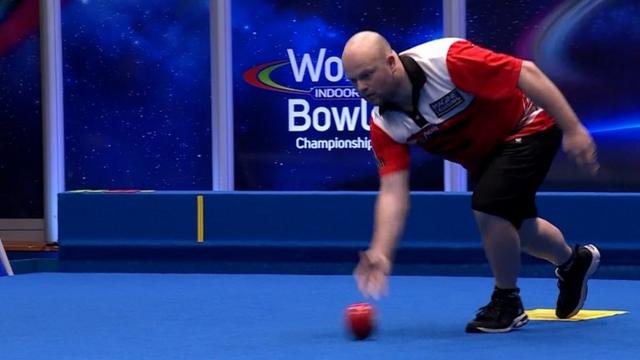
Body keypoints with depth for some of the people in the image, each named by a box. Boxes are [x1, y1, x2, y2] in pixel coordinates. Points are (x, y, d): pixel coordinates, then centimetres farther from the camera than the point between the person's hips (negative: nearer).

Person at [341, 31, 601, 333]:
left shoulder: (447, 60, -36)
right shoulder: (384, 126, -17)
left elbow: (527, 73, -32)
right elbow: (393, 192, -19)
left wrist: (573, 129, -32)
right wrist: (380, 254, -33)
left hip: (527, 129, -7)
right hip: (483, 156, 7)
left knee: (488, 208, -25)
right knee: (514, 227, 20)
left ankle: (507, 302, 0)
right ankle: (574, 261, 53)